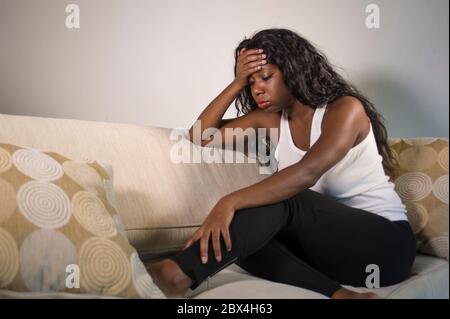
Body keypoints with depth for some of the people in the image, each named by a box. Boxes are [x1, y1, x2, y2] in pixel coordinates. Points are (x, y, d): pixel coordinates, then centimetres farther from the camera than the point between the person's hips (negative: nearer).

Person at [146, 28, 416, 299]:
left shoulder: (347, 108, -13)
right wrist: (237, 84, -6)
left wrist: (230, 202, -40)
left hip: (385, 243, -5)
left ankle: (178, 275, -41)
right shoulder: (269, 120, 6)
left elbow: (307, 173, -30)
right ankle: (335, 293, -32)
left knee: (281, 199, -32)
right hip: (329, 242, 6)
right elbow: (201, 136, 5)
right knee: (234, 235, -19)